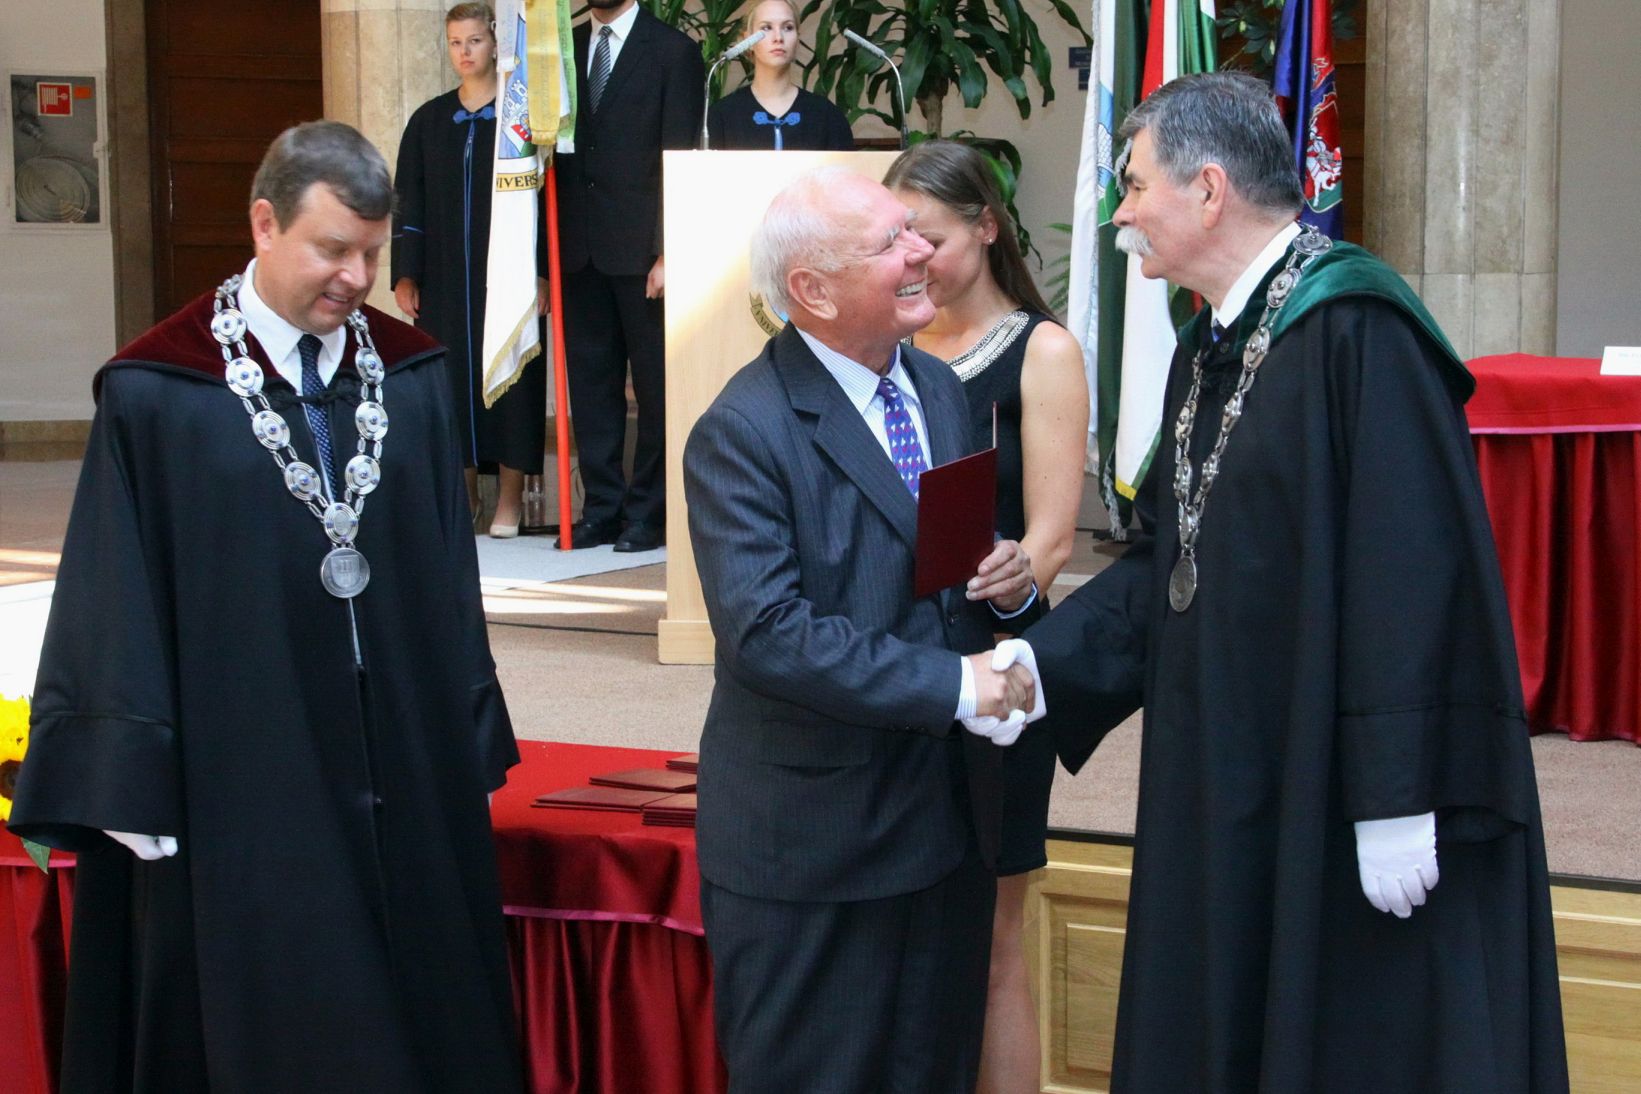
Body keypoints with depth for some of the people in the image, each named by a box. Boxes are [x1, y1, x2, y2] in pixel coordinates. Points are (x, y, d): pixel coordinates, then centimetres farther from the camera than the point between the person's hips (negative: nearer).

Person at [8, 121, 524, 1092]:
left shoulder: (414, 377, 4)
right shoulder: (156, 397, -7)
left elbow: (452, 575, 8)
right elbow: (116, 612, -6)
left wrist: (474, 743, 8)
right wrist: (127, 794, -8)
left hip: (410, 778, 4)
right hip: (238, 786, -4)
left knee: (424, 1006, 11)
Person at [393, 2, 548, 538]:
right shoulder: (429, 121, 10)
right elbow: (408, 201, 10)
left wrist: (540, 271, -9)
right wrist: (405, 274, 3)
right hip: (444, 274, 3)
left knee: (509, 373, -2)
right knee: (452, 373, 2)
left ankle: (510, 497, 4)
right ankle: (463, 490, 11)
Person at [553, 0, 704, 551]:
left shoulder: (672, 51, 0)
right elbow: (552, 148, 14)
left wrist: (669, 253, -13)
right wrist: (549, 253, 7)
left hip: (642, 251, -5)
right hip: (580, 251, 5)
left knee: (655, 385, 1)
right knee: (590, 382, 7)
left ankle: (648, 513, 7)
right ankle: (602, 509, 14)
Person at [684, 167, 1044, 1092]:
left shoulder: (940, 390, 8)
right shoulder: (742, 433, -16)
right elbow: (766, 634, -25)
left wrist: (1009, 584, -6)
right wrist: (955, 685, -24)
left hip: (949, 825, 7)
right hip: (813, 845, -7)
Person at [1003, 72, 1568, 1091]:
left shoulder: (1357, 330, -18)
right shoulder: (1209, 347, 11)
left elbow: (1415, 574, -23)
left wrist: (1396, 802, -23)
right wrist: (1042, 660, 4)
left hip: (1343, 793, -9)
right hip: (1232, 783, 9)